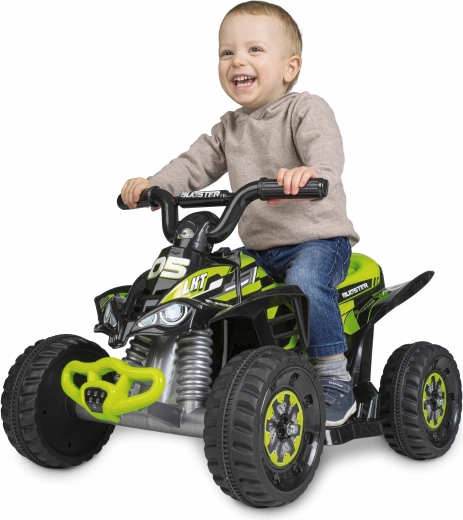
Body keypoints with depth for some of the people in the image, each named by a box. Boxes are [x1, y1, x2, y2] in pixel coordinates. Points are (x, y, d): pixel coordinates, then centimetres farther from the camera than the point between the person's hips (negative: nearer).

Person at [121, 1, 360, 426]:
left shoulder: (305, 109, -8)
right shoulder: (229, 128, 13)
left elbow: (326, 144, -27)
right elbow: (197, 162, 10)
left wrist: (315, 171, -50)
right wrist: (153, 185, -8)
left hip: (318, 237, -7)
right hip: (259, 247, 7)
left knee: (305, 283, -34)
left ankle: (336, 379, -18)